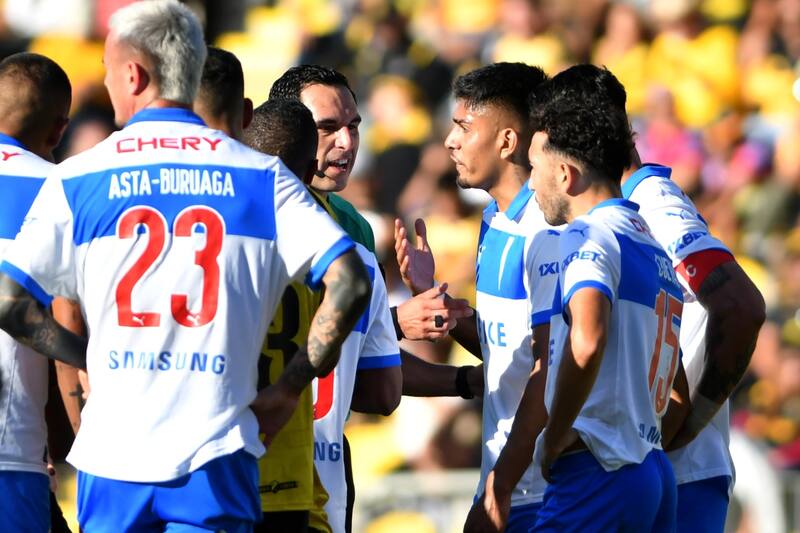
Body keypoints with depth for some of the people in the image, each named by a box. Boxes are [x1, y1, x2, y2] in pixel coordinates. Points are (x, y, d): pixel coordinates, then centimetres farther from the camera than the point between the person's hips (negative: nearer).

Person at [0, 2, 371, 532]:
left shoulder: (78, 179, 4)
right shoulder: (261, 176, 4)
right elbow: (350, 284, -4)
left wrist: (91, 359, 13)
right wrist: (288, 389, 5)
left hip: (112, 456, 0)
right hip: (216, 455, 0)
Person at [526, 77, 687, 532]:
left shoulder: (589, 236, -8)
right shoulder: (655, 250, 20)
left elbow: (587, 343, -28)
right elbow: (679, 400, 25)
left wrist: (555, 438, -17)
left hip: (596, 476, -9)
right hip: (655, 474, 9)